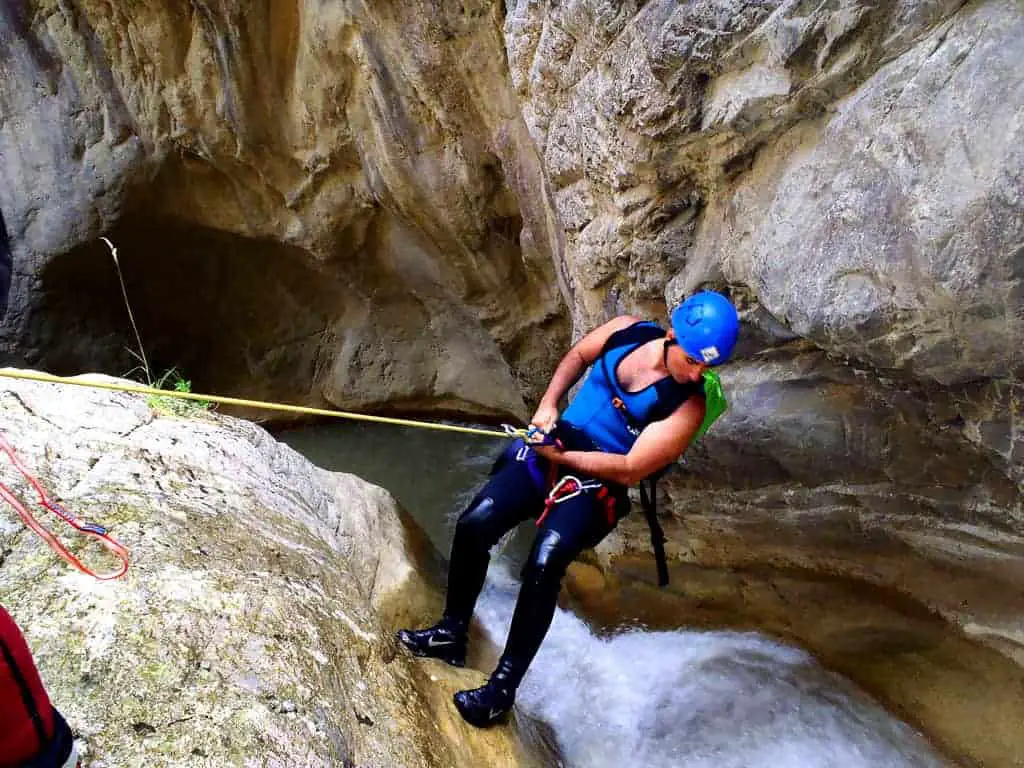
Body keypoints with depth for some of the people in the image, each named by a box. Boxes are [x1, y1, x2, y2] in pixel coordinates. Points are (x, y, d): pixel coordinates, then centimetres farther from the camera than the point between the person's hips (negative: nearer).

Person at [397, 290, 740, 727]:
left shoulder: (686, 407, -17)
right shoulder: (627, 331, -4)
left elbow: (630, 470, -19)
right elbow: (578, 356, 15)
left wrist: (561, 455, -17)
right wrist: (547, 405, 2)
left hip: (599, 482, -5)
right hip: (550, 449, 5)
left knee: (543, 565, -27)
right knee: (473, 525, -10)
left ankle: (504, 687, -10)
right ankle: (452, 633, 11)